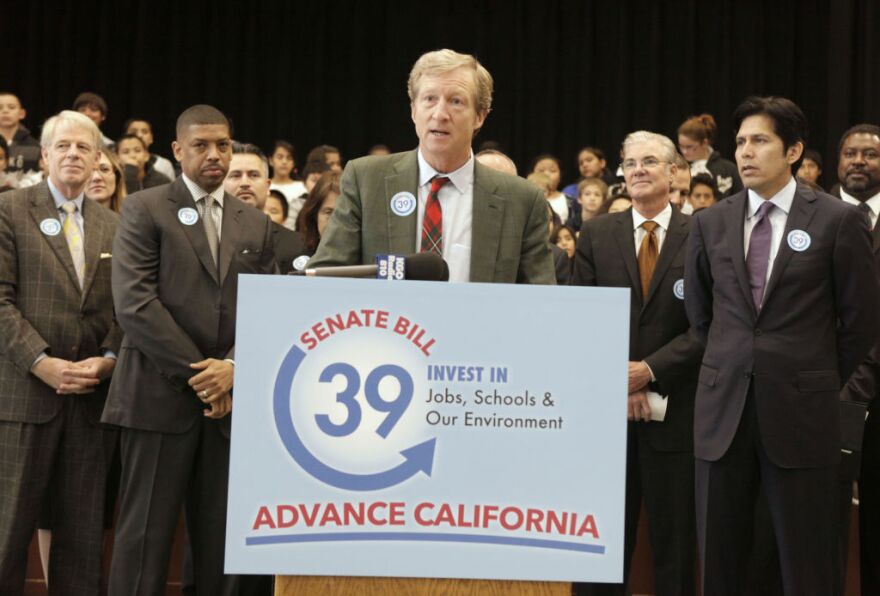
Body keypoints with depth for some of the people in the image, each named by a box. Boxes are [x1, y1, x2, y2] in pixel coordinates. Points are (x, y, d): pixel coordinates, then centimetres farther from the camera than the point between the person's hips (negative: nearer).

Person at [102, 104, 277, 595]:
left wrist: (234, 367, -8)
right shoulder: (144, 210, 2)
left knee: (222, 540, 6)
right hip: (160, 397, -4)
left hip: (229, 400, 4)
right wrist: (196, 373, -11)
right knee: (146, 536, -1)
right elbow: (135, 303, -9)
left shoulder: (257, 225, 15)